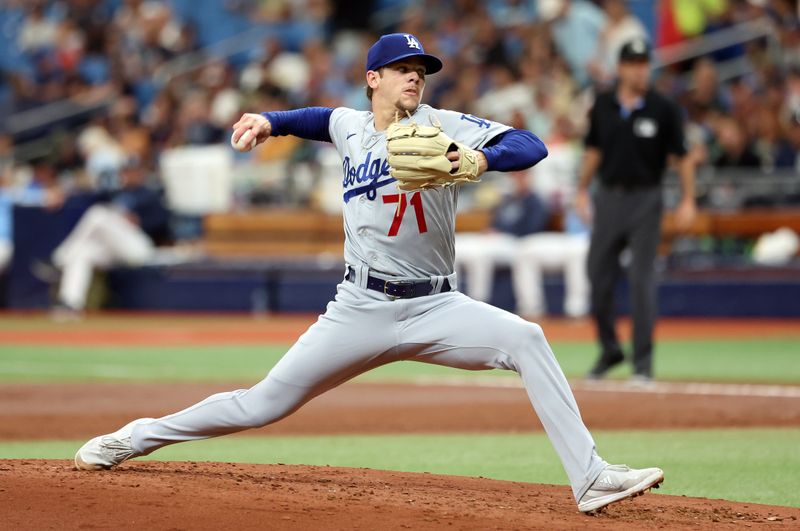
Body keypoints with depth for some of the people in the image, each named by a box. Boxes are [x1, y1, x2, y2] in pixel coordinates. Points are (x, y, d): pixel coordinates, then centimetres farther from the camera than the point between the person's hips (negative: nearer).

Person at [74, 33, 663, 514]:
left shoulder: (440, 126, -4)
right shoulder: (351, 127, 8)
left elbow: (531, 147, -16)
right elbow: (322, 118, 34)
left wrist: (481, 159, -35)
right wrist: (270, 122, 17)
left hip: (434, 309, -2)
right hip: (361, 310, 2)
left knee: (526, 339, -26)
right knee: (264, 404, 1)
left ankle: (590, 478, -27)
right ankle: (138, 438, 20)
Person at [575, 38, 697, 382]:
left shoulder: (663, 109, -6)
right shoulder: (603, 106, 4)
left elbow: (682, 156, -4)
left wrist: (688, 201, -10)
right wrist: (582, 191, 12)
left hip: (645, 200, -4)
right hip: (608, 198, 4)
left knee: (642, 280, -6)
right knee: (599, 276, 6)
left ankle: (643, 360, 0)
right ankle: (609, 349, 24)